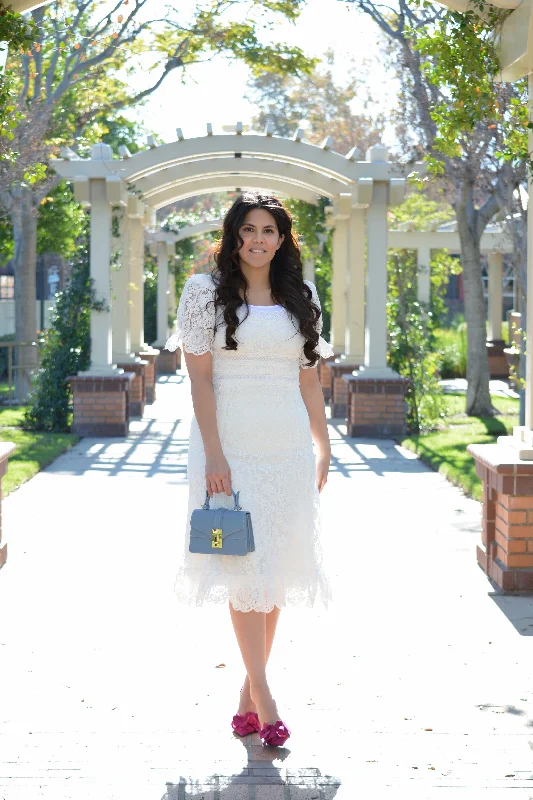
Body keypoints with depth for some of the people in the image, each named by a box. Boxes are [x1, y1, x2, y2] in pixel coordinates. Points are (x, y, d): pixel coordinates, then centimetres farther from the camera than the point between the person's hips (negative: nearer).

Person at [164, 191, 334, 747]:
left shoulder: (299, 298, 11)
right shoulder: (207, 292, 0)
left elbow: (309, 379, 14)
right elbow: (200, 377, -6)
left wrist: (323, 447, 10)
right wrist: (213, 455, -13)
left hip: (288, 448, 4)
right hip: (231, 444, -4)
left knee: (276, 569, 6)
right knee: (244, 567, -5)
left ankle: (249, 690, 17)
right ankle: (263, 696, 0)